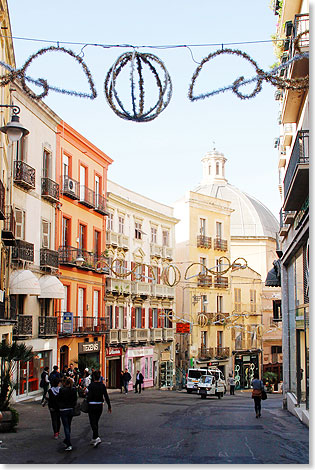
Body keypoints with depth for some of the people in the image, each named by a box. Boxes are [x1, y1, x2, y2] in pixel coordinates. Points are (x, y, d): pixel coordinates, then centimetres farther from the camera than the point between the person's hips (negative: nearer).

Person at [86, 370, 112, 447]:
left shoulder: (91, 385, -13)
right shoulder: (102, 385, 1)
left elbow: (89, 397, -17)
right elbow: (106, 396, 2)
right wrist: (109, 406, 8)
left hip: (92, 406, -5)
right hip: (100, 406, 5)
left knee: (93, 422, -1)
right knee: (96, 422, 17)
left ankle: (97, 438, -18)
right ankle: (94, 439, 24)